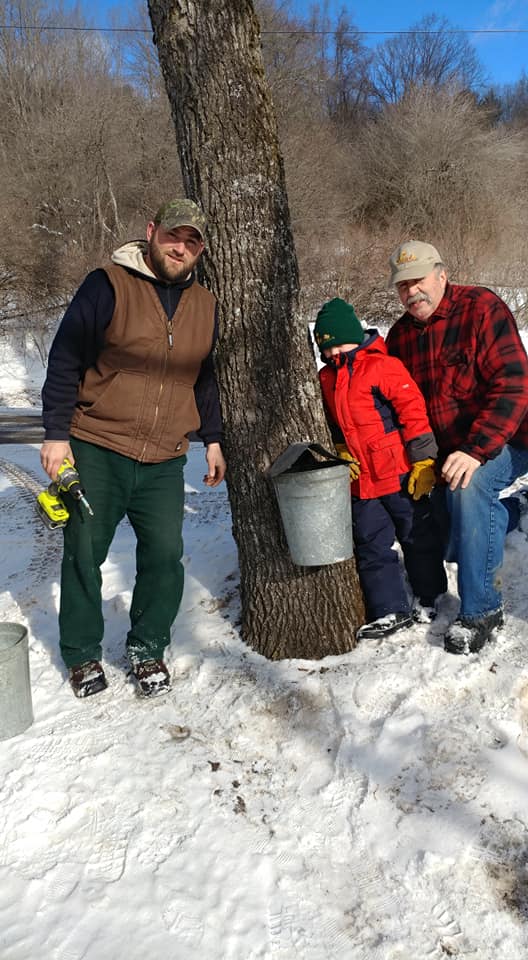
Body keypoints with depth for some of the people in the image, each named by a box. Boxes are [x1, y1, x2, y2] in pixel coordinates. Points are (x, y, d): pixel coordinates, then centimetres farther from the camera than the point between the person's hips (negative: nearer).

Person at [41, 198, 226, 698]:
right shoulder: (107, 286, -6)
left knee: (165, 555, -1)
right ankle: (82, 653, 25)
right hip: (95, 452, -3)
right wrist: (56, 433, -10)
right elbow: (65, 361, -6)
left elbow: (206, 379, 21)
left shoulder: (204, 306, 11)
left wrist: (212, 439, 16)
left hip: (164, 462, 4)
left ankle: (148, 648, 21)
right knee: (83, 555, 5)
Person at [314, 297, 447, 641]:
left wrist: (423, 463, -14)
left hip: (399, 474, -6)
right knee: (372, 546, 9)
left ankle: (428, 598, 30)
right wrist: (341, 455, 5)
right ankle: (391, 610, 19)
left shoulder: (383, 366, -13)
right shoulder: (326, 378, 7)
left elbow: (414, 413, -14)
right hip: (360, 480, 6)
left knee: (418, 536, 11)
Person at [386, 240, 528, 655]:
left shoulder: (482, 307, -15)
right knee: (450, 544, 11)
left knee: (467, 486, -36)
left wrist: (476, 450, -36)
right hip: (446, 450, 7)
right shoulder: (401, 334, 4)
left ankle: (482, 609, -24)